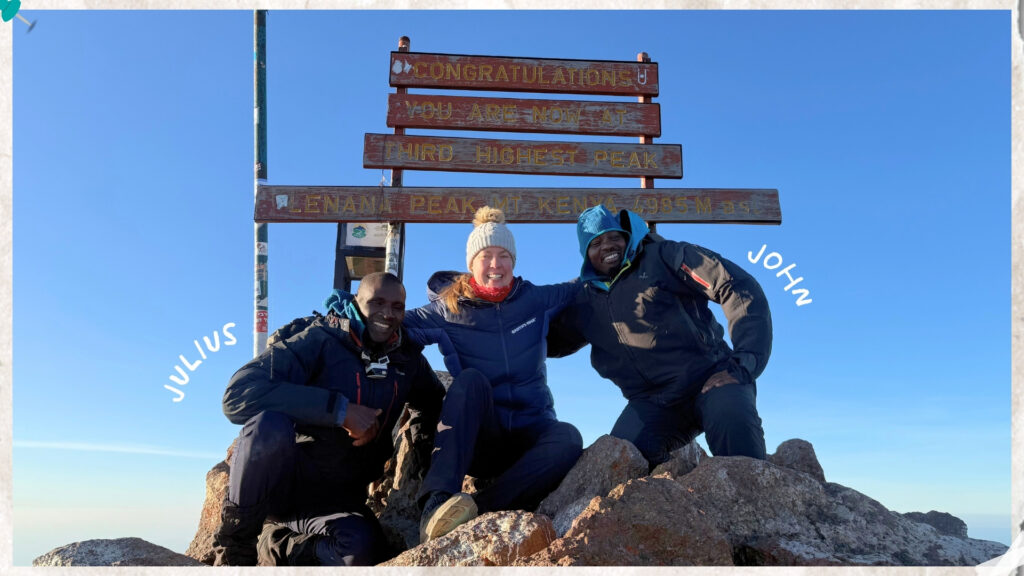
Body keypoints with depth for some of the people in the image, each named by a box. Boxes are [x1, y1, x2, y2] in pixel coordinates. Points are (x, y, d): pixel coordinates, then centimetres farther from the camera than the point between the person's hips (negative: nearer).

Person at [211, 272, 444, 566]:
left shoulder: (408, 360, 1)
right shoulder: (319, 340, -13)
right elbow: (238, 395, -26)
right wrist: (339, 409, -30)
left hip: (337, 496, 3)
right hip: (283, 479, -3)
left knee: (362, 550, -30)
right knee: (270, 423, -36)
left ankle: (280, 547, 5)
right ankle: (233, 547, -12)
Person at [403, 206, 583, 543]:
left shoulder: (536, 300, 6)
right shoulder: (448, 310, -1)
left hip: (527, 437, 2)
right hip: (474, 440, -2)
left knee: (568, 438, -32)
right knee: (471, 380, -33)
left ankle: (479, 510, -40)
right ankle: (437, 501, -45)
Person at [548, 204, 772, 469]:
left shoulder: (663, 258, 1)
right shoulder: (585, 304, 14)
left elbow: (741, 290, -8)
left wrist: (743, 363, -18)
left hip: (709, 378, -3)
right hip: (651, 403, 3)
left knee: (731, 417, -37)